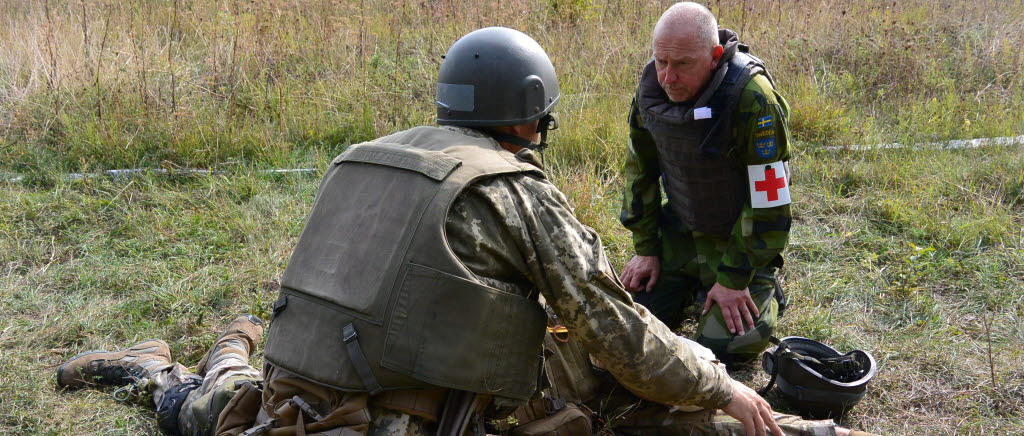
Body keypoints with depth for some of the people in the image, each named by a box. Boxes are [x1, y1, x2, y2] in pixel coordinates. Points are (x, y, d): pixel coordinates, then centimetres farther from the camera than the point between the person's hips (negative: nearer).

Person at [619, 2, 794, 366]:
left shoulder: (753, 100, -29)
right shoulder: (652, 86, -10)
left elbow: (767, 202, -24)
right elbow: (640, 170, 4)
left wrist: (734, 280, -19)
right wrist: (645, 249, 3)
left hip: (738, 238, -5)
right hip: (678, 232, 5)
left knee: (723, 347, -12)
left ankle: (765, 293, 18)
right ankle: (693, 287, 26)